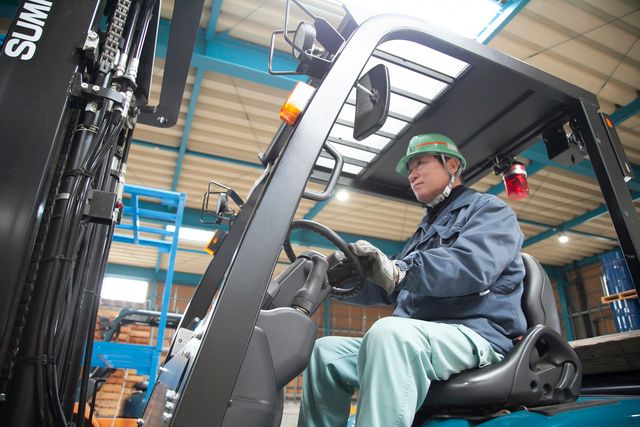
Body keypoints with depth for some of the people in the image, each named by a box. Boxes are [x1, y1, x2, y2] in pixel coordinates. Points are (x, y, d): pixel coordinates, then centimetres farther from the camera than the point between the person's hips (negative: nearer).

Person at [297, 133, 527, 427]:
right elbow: (386, 289, 24)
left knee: (389, 334, -37)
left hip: (475, 334, -8)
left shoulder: (489, 210, 4)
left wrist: (398, 271, -35)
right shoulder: (427, 228, 29)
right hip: (412, 342, 9)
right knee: (325, 351, 0)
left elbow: (472, 265, -20)